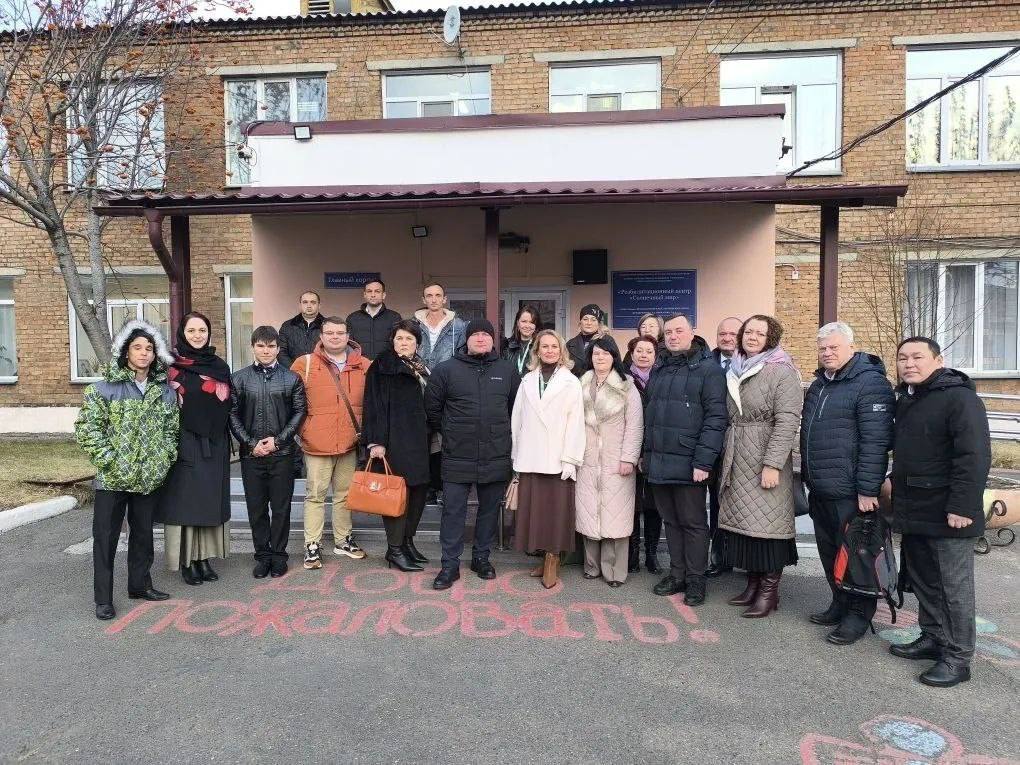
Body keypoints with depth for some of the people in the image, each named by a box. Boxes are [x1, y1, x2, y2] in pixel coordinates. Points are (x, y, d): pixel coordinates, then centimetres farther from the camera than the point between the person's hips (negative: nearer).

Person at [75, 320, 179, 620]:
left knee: (143, 533, 16)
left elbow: (171, 428, 12)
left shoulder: (165, 390, 6)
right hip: (112, 479, -4)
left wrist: (165, 458, 1)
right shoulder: (104, 388, -6)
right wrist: (109, 461, -13)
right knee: (105, 537, 4)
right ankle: (103, 598, 15)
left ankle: (139, 584, 31)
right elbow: (86, 428, -8)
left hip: (149, 478, 4)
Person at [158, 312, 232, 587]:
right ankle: (186, 561, 10)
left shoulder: (219, 366, 10)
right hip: (185, 444, -4)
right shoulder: (172, 365, -1)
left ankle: (204, 558, 17)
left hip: (214, 446, 4)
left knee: (210, 500, 7)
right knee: (185, 499, 0)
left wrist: (227, 445, 9)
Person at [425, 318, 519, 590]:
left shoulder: (507, 370, 5)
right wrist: (448, 432, 10)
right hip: (457, 458, -2)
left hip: (496, 457, 2)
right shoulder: (446, 370, -1)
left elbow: (515, 407, 17)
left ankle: (481, 557, 30)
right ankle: (450, 565, 15)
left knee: (490, 509, 13)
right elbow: (432, 408, 7)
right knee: (453, 511, 2)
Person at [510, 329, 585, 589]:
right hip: (530, 459, 3)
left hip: (557, 459, -3)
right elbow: (517, 419, 10)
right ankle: (543, 556, 19)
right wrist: (517, 455, 5)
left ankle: (552, 560, 11)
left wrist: (570, 459, -10)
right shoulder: (527, 381, 10)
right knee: (533, 508, 6)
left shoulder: (571, 382, 1)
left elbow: (575, 423, -4)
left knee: (556, 508, 0)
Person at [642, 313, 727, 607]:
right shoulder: (659, 370, 15)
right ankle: (677, 573, 27)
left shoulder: (708, 369, -6)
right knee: (671, 520, 15)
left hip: (687, 462, -6)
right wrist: (645, 454, 12)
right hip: (658, 461, 6)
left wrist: (703, 461, -17)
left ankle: (696, 579, 17)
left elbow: (715, 418, -12)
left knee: (693, 523, 5)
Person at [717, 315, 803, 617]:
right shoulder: (735, 371, 14)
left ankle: (769, 591, 10)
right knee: (742, 522, 10)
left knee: (767, 523, -3)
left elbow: (787, 420, -15)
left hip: (764, 461, -7)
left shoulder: (782, 372, -8)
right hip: (736, 461, 7)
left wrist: (772, 464, -20)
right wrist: (725, 455, 14)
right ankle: (753, 583, 22)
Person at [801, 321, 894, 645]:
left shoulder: (870, 384, -12)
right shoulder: (819, 385, 16)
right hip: (819, 491, 9)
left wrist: (867, 490, -21)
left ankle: (859, 614, 17)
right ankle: (840, 604, 31)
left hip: (849, 493, -8)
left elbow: (875, 441, -18)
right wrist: (807, 475, 22)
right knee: (829, 551, 17)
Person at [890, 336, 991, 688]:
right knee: (922, 580, 17)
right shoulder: (906, 400, 13)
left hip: (947, 516, -9)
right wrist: (900, 495, 18)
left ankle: (957, 658, 11)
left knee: (953, 587, 1)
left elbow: (975, 457, -21)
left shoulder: (959, 398, -14)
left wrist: (962, 507, -23)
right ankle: (932, 637, 31)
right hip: (914, 513, 9)